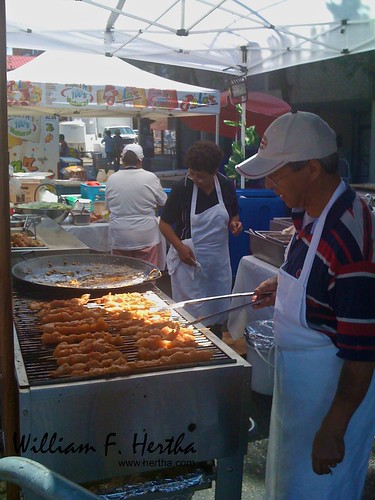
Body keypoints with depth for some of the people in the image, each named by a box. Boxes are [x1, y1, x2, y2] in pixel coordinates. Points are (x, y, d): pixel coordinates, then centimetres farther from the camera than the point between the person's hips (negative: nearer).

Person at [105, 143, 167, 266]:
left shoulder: (112, 179, 0)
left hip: (119, 238, 2)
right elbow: (163, 202, 6)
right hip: (146, 237, -2)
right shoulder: (150, 178, -7)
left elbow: (108, 207, 10)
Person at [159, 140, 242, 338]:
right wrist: (179, 247, -20)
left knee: (218, 311, 16)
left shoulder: (226, 186, -3)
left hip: (219, 259, 4)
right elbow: (165, 223, -5)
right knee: (192, 316, 2)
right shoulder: (182, 188, -13)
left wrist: (234, 223, -10)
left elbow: (233, 215, 13)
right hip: (189, 259, -4)